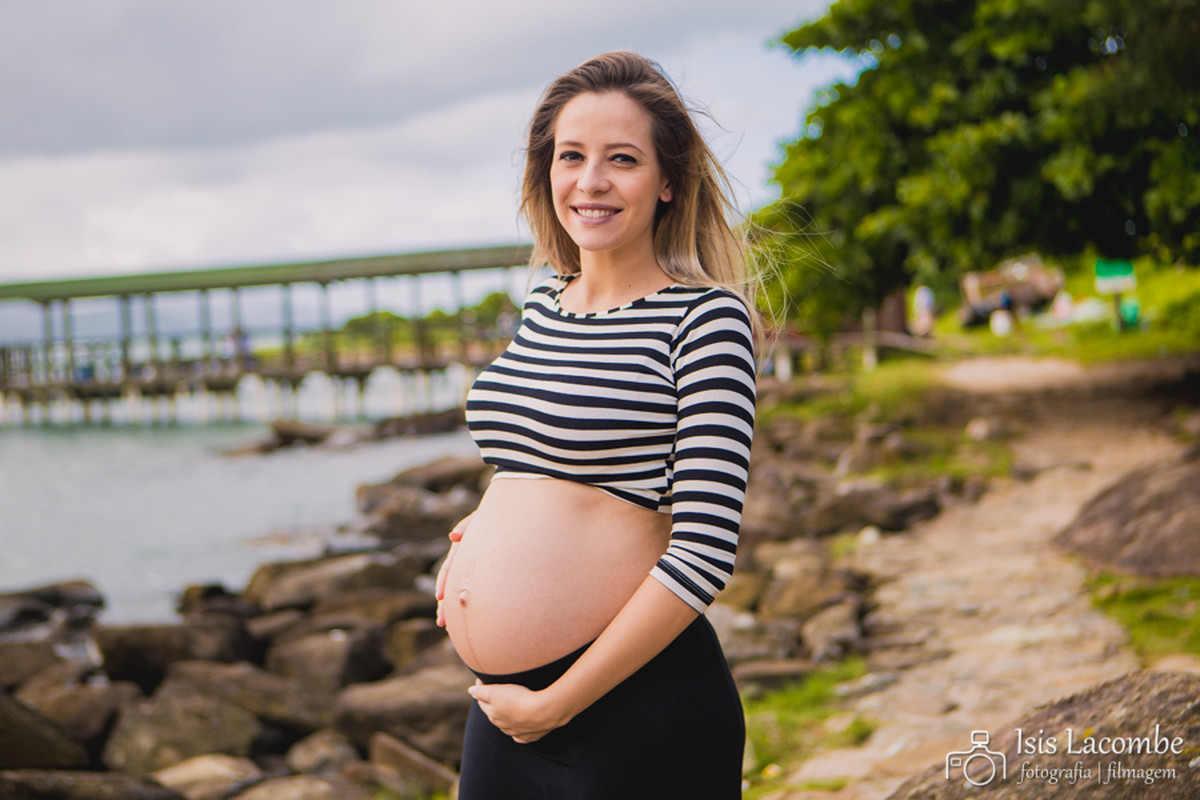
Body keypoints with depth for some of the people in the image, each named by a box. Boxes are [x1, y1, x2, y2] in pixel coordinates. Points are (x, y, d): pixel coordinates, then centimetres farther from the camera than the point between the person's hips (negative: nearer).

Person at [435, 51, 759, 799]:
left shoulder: (705, 318, -12)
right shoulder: (542, 304, 8)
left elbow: (704, 554, -18)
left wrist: (556, 703, -15)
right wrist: (492, 524, 5)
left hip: (636, 707, -6)